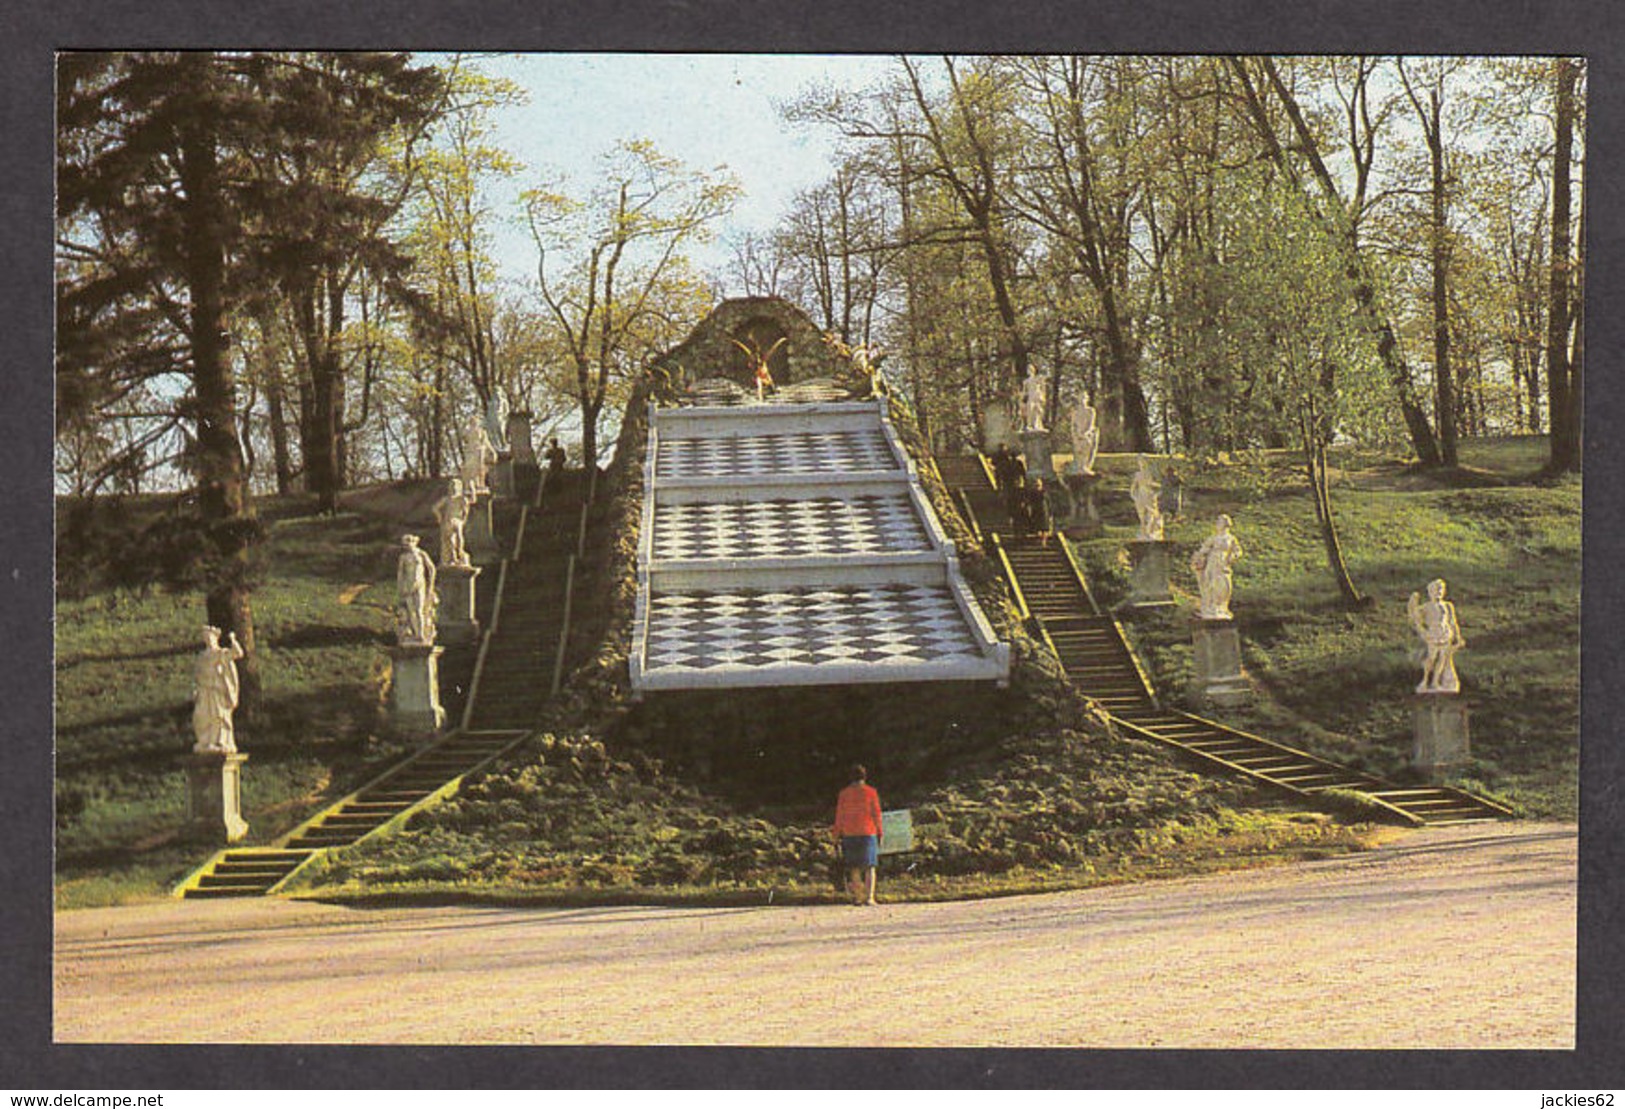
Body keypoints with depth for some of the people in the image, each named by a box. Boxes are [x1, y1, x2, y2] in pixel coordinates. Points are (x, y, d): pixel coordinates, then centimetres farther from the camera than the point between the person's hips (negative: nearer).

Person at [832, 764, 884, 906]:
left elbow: (839, 816, 1)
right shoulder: (871, 792, -2)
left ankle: (857, 896, 9)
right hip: (868, 833, -2)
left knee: (854, 867, 12)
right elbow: (876, 814, -2)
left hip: (849, 834, 2)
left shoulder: (844, 794, 1)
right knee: (869, 866, 2)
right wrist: (879, 833, 5)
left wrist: (837, 835, 7)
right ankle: (869, 897, -9)